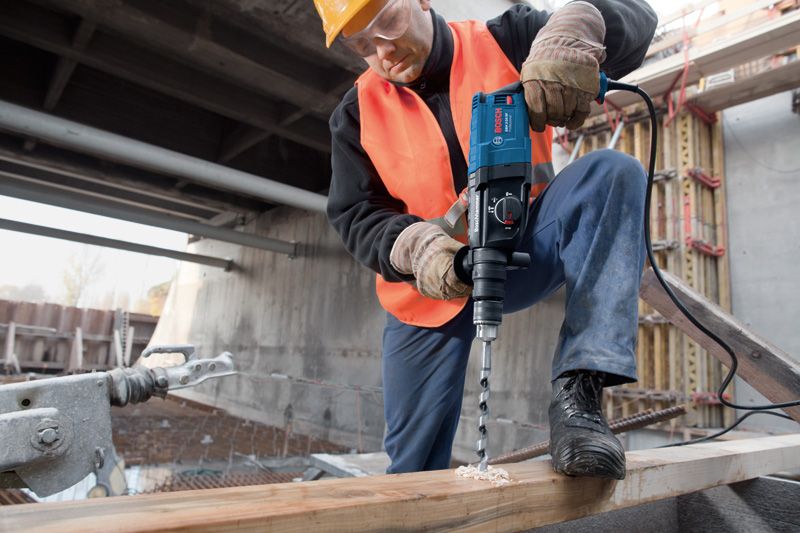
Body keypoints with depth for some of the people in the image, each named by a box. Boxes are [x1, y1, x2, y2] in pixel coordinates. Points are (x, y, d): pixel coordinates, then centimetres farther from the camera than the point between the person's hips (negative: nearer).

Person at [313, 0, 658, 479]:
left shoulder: (506, 42, -2)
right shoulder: (358, 113, 1)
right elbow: (355, 216, -6)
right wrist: (414, 245, -29)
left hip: (523, 254, 0)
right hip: (428, 291, 1)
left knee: (613, 172, -27)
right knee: (414, 462, 3)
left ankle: (578, 395, -32)